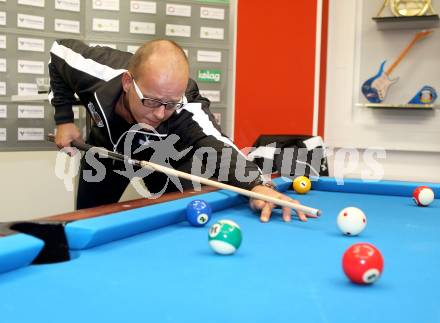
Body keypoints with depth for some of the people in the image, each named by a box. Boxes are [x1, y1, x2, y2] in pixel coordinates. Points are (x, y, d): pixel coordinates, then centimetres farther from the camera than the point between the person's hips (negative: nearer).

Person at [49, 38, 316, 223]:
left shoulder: (188, 111, -46)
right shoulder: (97, 70, -39)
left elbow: (217, 147, -64)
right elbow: (60, 51, -16)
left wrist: (257, 185, -84)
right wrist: (64, 120, -19)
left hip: (166, 157, -2)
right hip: (107, 148, 2)